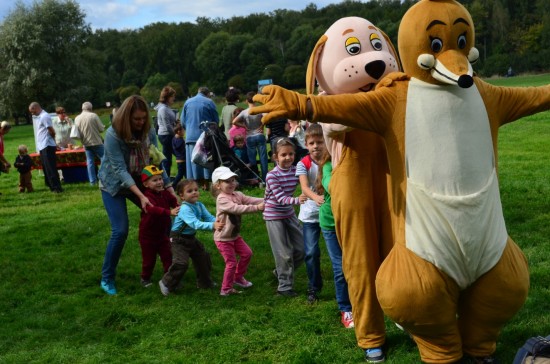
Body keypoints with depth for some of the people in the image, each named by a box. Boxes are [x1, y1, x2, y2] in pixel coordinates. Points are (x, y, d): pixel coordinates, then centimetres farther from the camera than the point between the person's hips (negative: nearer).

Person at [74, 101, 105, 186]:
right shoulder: (94, 115, -11)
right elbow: (101, 129, -10)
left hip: (86, 143, 4)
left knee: (90, 161, 8)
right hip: (96, 142, -4)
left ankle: (92, 181, 9)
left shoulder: (77, 118, 3)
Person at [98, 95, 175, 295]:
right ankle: (107, 278, 3)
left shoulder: (146, 131, -11)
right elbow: (120, 169, -30)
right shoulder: (113, 134, -26)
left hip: (139, 181, 5)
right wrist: (141, 196, -37)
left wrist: (169, 187, -13)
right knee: (120, 230, -14)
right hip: (114, 185, -5)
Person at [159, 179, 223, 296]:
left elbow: (209, 217, -12)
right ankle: (166, 283, 3)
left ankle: (205, 282, 35)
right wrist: (212, 225, -52)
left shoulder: (199, 205, -3)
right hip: (179, 239, -9)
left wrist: (217, 222, -35)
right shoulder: (185, 209, -29)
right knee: (181, 263, -18)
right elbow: (195, 224, -42)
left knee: (203, 258, 15)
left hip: (191, 238, 9)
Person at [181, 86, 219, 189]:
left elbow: (183, 121, 12)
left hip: (191, 136, 2)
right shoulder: (209, 102, -1)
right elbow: (216, 120, 1)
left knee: (193, 160, 5)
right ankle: (205, 184, 1)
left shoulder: (187, 102, 8)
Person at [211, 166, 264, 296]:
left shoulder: (237, 195, 1)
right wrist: (256, 208, -41)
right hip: (223, 238, -8)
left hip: (235, 235, 8)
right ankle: (226, 289, 13)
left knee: (247, 253, 15)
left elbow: (250, 200, -11)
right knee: (231, 263, -3)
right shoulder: (222, 199, -25)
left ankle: (238, 277, 34)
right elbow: (237, 209, -37)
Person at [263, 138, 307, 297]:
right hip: (274, 215, -6)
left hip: (289, 214, 6)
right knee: (284, 253, -1)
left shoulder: (295, 170, -5)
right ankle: (284, 286, 14)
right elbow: (281, 198, -26)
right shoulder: (272, 175, -20)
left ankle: (281, 272, 30)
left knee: (301, 249, 7)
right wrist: (296, 200, -43)